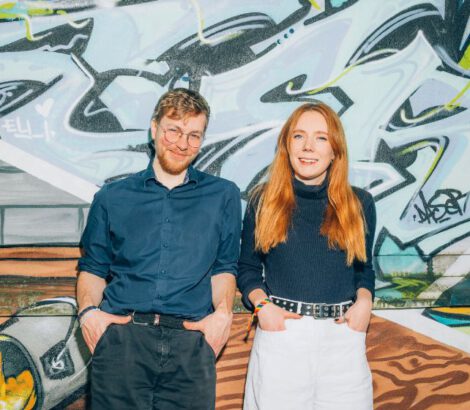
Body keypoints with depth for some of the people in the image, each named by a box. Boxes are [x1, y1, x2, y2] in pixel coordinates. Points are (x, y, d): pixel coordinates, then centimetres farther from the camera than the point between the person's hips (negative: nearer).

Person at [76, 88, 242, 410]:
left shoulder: (223, 196, 13)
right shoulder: (112, 198, 14)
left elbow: (224, 267, 11)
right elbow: (93, 267, 14)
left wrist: (223, 313, -5)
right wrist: (88, 311, -3)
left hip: (190, 344, 0)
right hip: (122, 338, 0)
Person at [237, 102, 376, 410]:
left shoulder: (360, 204, 7)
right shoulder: (264, 201, 4)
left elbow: (364, 268, 15)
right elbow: (247, 268, 9)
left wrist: (364, 300, -4)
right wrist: (261, 304, -8)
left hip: (343, 337, 1)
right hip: (280, 333, -1)